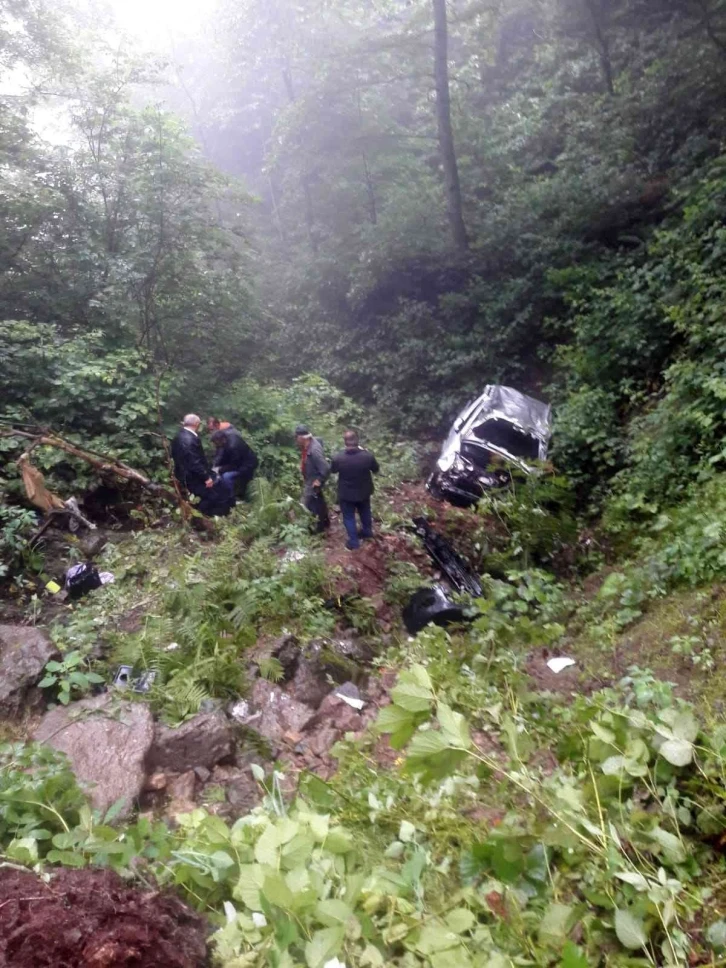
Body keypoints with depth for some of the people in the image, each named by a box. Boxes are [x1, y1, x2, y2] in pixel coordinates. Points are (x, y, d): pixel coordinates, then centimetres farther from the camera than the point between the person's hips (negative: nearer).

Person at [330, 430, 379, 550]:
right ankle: (367, 531, 51)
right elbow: (376, 470, -4)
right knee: (365, 512, 29)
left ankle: (354, 542, 29)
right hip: (364, 492, 2)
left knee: (349, 517, 18)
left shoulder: (338, 458, -26)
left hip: (346, 494, -2)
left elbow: (332, 470, -5)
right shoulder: (367, 455, -24)